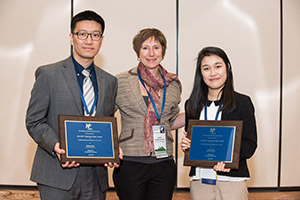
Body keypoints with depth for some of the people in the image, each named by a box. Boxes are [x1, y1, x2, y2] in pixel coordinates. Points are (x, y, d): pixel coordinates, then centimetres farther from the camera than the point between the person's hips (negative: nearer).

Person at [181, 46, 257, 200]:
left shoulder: (242, 102, 0)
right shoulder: (192, 104, 9)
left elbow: (250, 144, -3)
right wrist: (185, 146, -6)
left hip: (232, 181, -2)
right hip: (199, 180, 3)